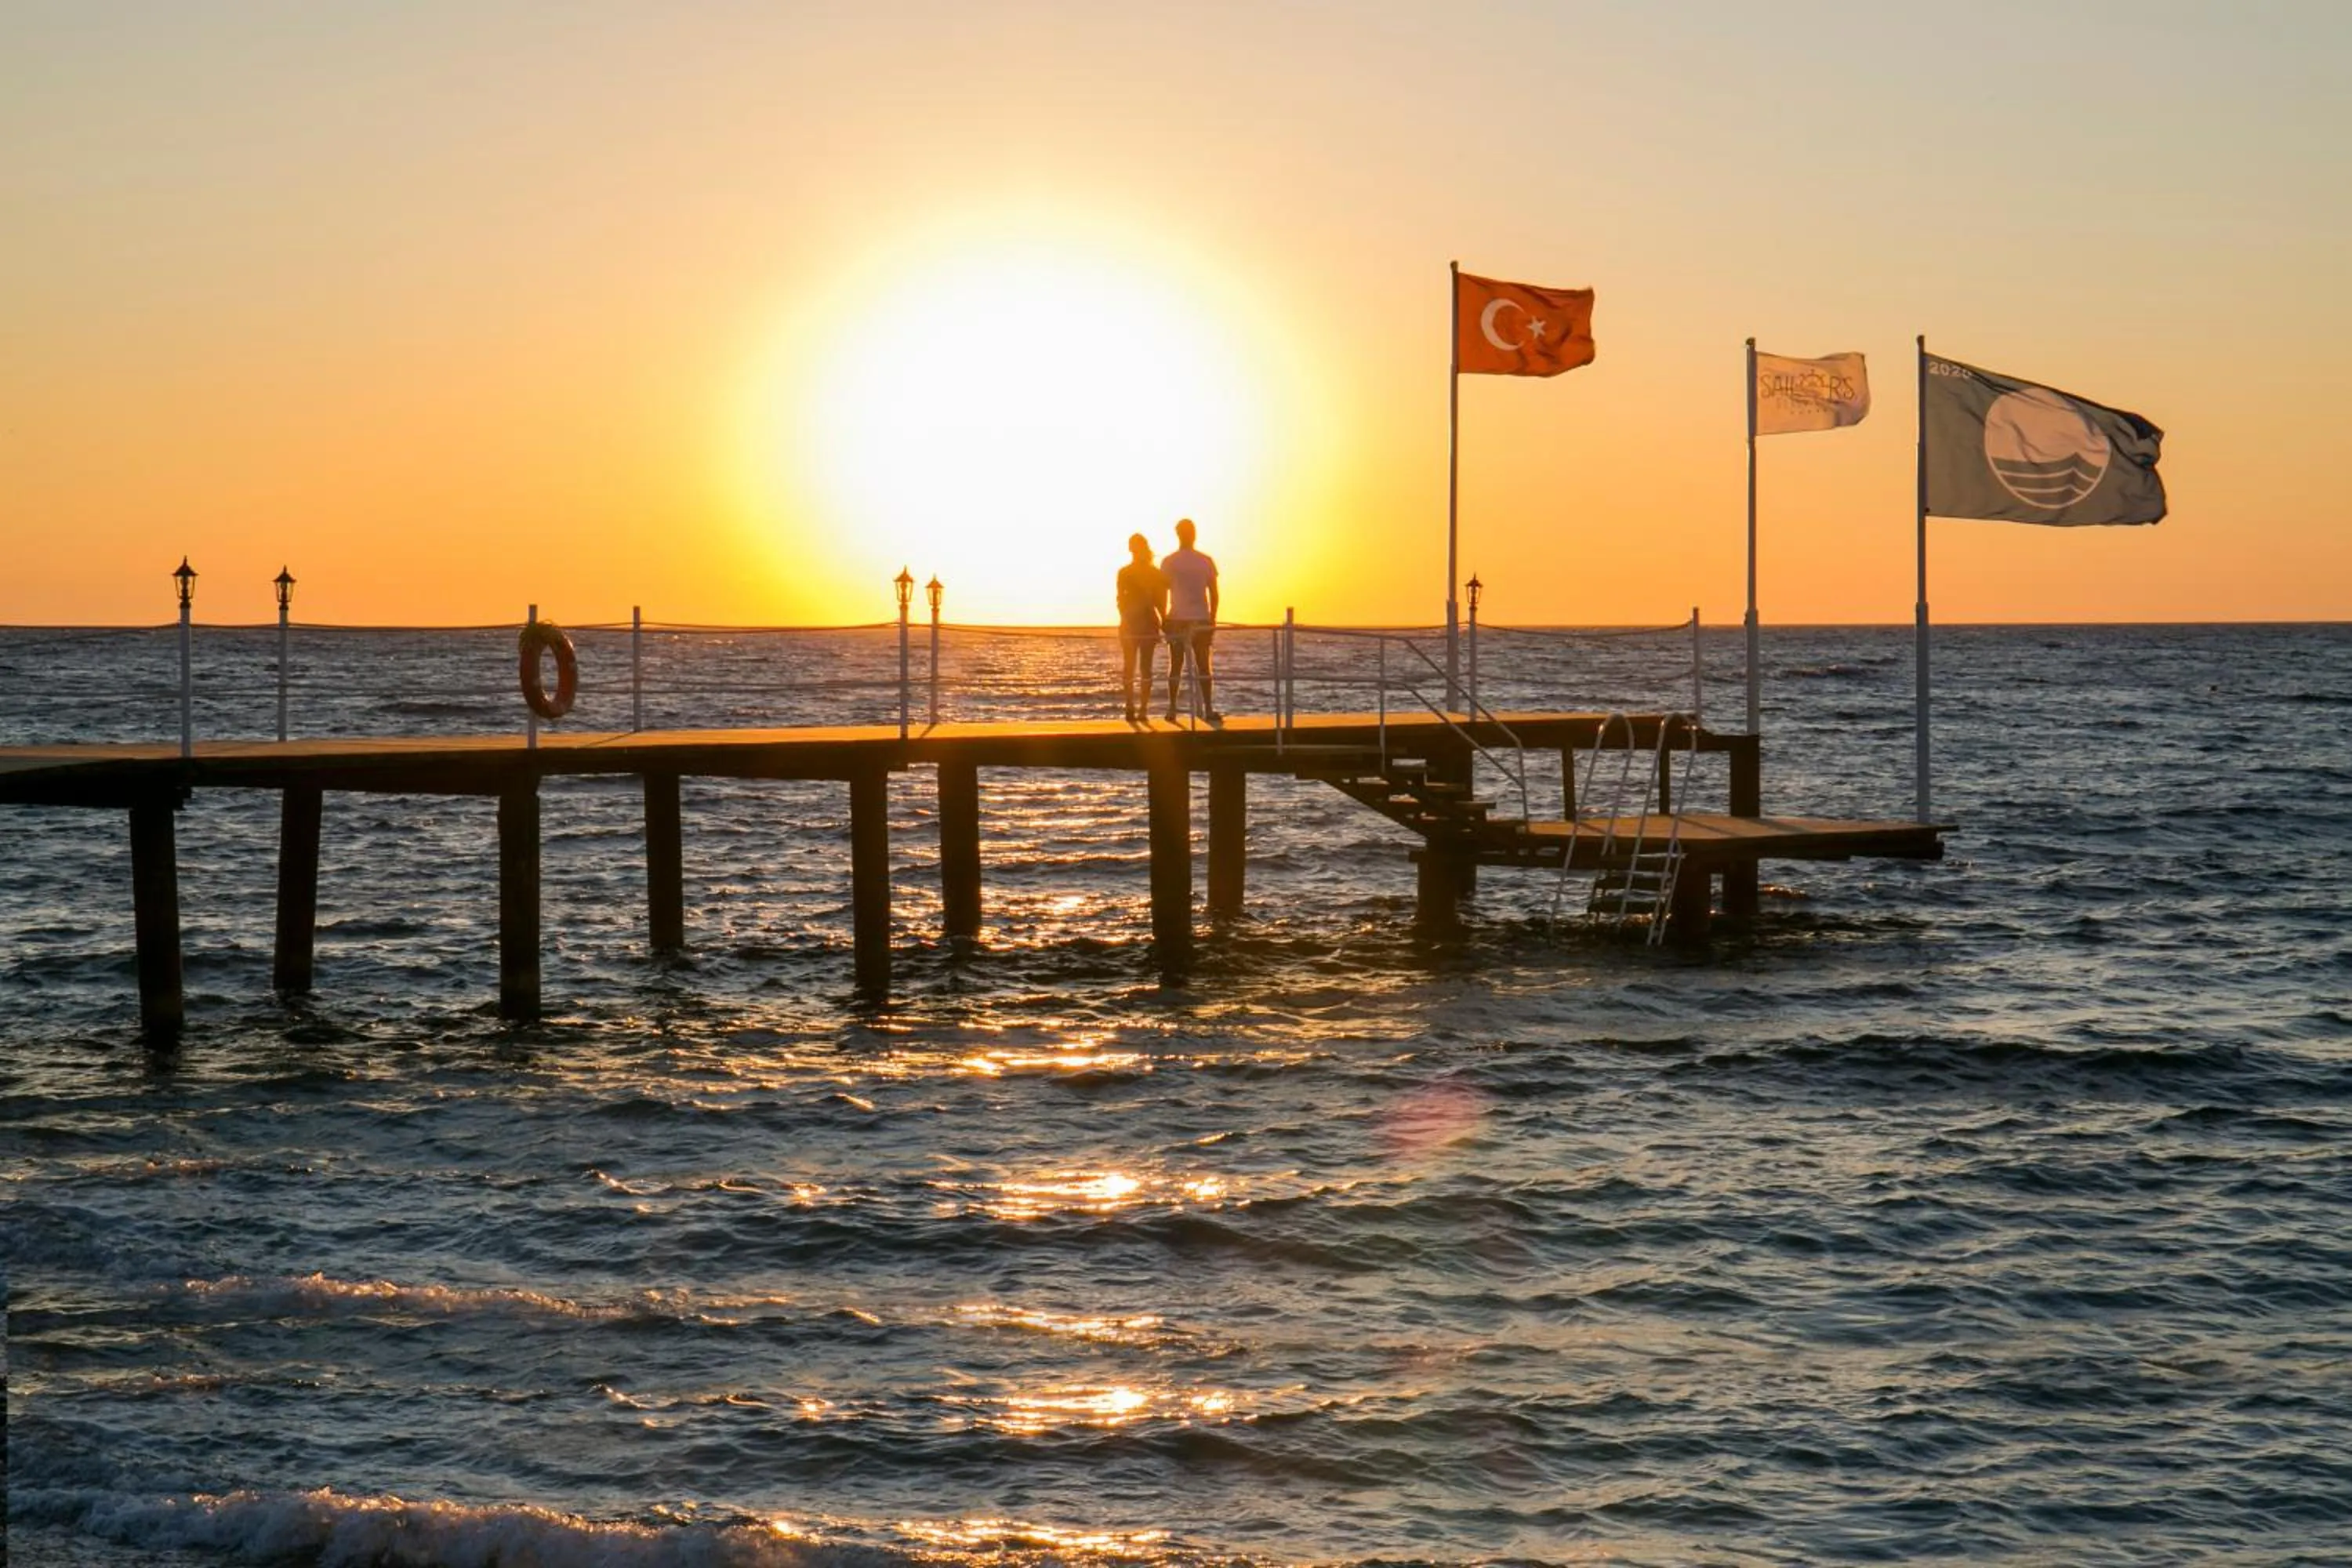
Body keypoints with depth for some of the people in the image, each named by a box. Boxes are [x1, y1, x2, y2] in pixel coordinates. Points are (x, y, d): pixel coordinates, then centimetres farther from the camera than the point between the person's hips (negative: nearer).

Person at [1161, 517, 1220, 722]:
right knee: (1203, 666, 4)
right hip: (1202, 620, 1)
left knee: (1176, 667, 4)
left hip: (1177, 620, -1)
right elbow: (1214, 594, 3)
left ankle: (1172, 710, 2)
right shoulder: (1206, 561, 2)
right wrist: (1212, 620, 11)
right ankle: (1208, 709, -3)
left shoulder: (1169, 562, -2)